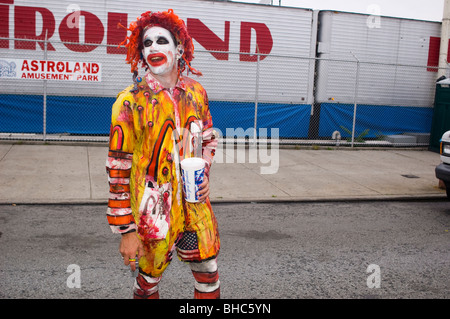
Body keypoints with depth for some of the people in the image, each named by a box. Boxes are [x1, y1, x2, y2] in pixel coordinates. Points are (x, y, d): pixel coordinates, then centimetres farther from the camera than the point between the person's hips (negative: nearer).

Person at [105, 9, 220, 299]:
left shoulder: (196, 92, 2)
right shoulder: (131, 101, -11)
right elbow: (118, 168, -12)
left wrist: (205, 174, -1)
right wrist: (126, 230, -13)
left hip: (195, 202, 4)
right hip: (153, 210, -3)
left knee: (209, 277, 11)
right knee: (149, 278, 13)